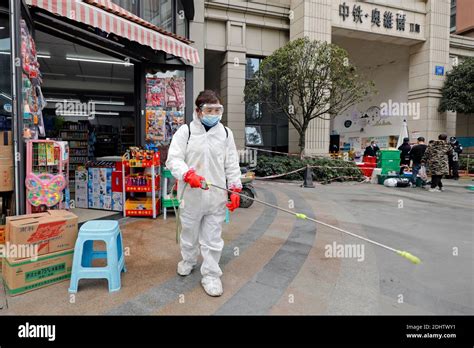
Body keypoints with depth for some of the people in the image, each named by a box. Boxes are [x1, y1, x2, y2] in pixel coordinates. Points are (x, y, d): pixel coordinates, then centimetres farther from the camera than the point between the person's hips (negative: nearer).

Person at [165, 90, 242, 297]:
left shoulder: (226, 133, 4)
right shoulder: (185, 131, -4)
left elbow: (232, 165, 6)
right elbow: (173, 159, -10)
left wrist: (235, 189, 1)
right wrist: (188, 174, -27)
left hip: (216, 197, 1)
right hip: (191, 195, -1)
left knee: (213, 238, 7)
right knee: (189, 232, 20)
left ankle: (210, 275, 24)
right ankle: (188, 261, 46)